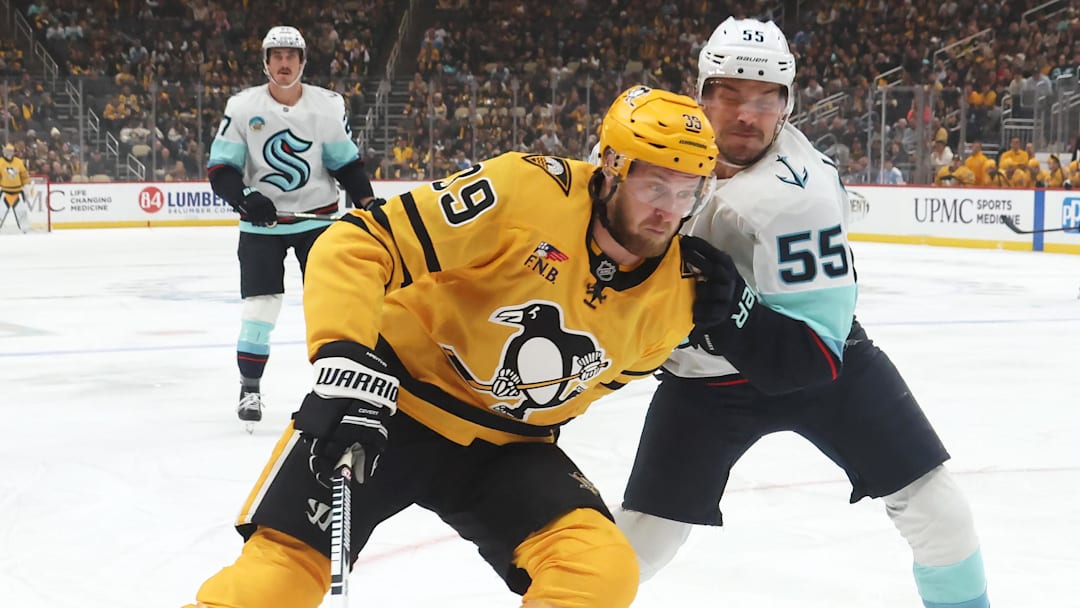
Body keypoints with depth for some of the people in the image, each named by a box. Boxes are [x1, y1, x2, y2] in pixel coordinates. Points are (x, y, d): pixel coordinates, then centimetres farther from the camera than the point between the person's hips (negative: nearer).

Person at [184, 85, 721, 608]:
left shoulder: (676, 292, -5)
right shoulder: (525, 189, -21)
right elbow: (356, 245, -23)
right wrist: (347, 362, -32)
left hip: (506, 448, 4)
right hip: (392, 402, -4)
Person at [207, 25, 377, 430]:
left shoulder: (328, 106, -4)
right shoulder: (242, 107, -8)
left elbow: (347, 163, 5)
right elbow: (220, 168, -7)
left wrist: (367, 202, -4)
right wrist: (246, 198, -24)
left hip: (317, 216, 1)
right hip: (261, 222, -1)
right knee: (260, 305, -5)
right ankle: (250, 387, 9)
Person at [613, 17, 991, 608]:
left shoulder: (798, 197, -30)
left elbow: (815, 353, -31)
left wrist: (729, 312, -43)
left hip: (819, 361, -2)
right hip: (704, 379, 3)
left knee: (936, 509, -3)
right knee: (637, 540, -3)